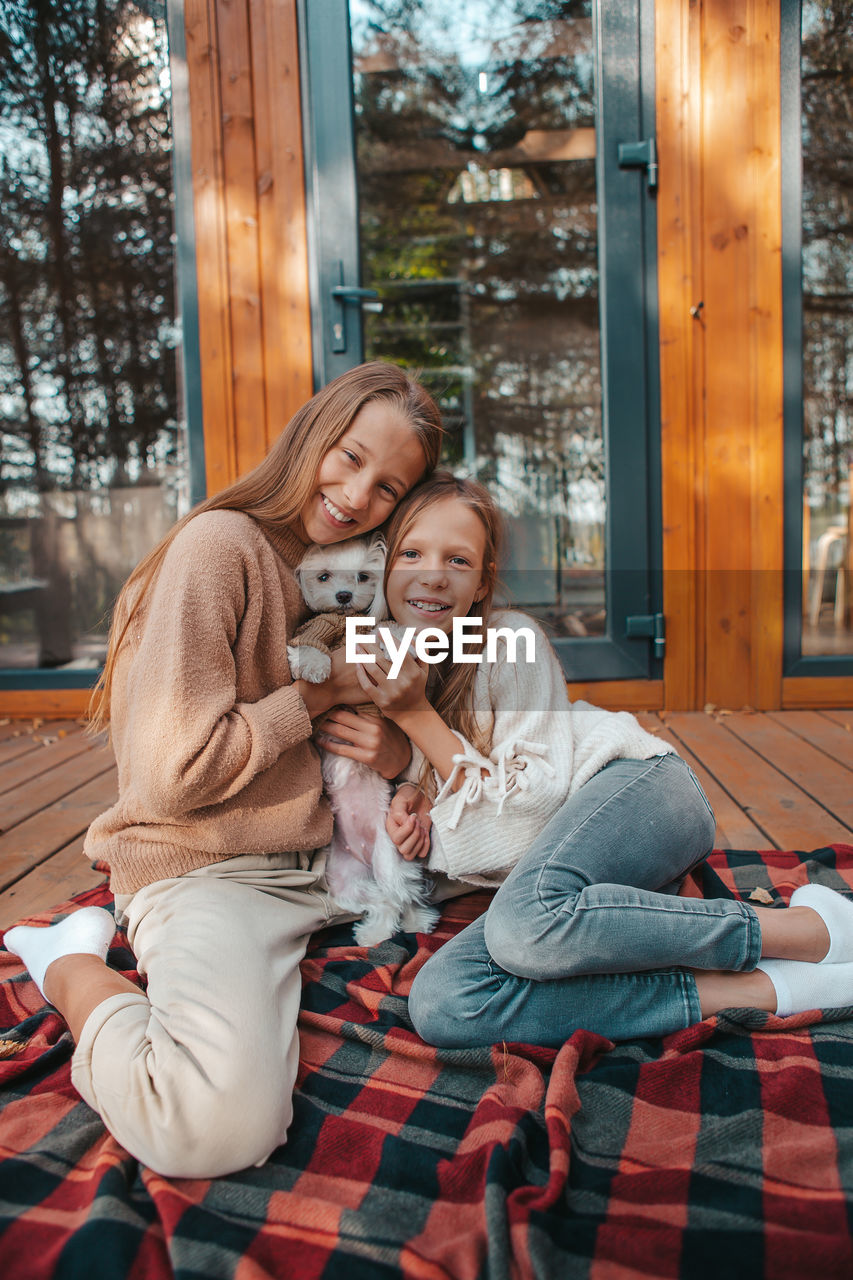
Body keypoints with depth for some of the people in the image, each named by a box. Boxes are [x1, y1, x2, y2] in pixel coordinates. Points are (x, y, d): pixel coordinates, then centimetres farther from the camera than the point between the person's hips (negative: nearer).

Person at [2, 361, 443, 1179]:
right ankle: (75, 967, 1)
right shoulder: (220, 546, -14)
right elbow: (176, 773, -20)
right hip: (207, 870, -9)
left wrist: (392, 749, -5)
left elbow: (366, 722, 19)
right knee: (219, 1126, -32)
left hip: (322, 861, 10)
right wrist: (320, 692, -11)